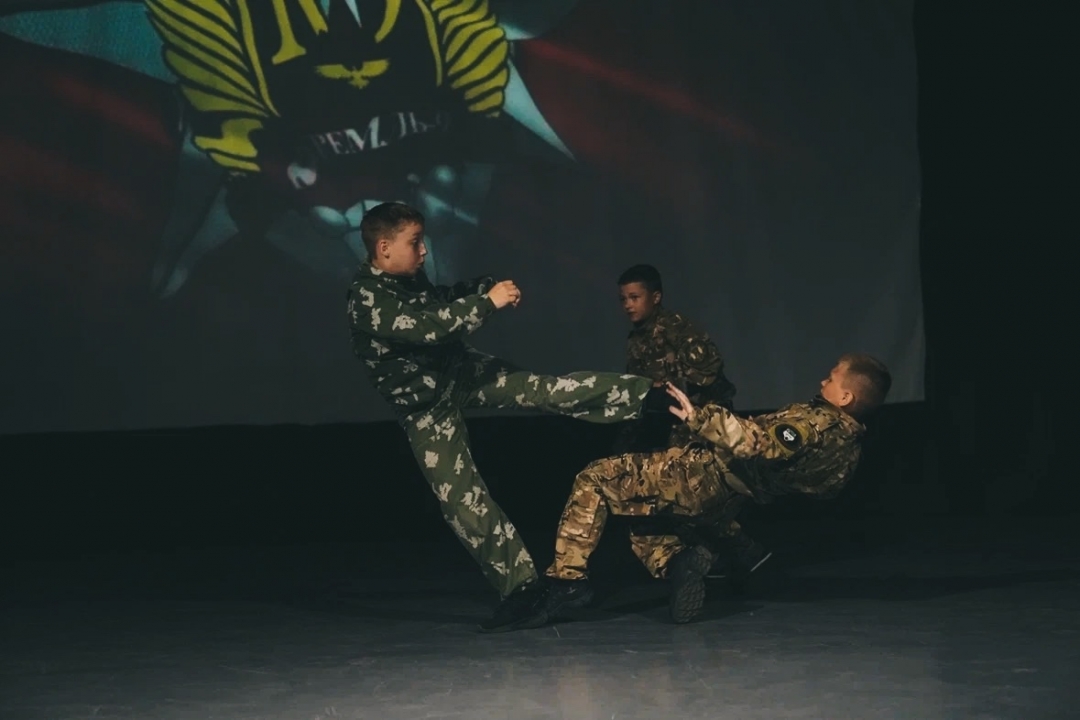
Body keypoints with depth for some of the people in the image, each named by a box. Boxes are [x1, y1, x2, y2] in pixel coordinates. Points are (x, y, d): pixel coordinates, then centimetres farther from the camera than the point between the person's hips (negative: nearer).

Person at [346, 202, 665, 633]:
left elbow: (444, 302, 18)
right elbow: (427, 326, -36)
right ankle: (519, 584, 2)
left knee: (543, 390, -16)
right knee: (461, 501, -5)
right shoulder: (366, 299, -25)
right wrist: (488, 302, -31)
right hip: (425, 410, -5)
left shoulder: (410, 278, -2)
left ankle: (646, 396, -22)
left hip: (464, 373, 5)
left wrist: (488, 288, -1)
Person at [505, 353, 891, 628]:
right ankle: (678, 559, 4)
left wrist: (701, 418, -39)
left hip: (708, 475, -9)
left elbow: (760, 443, -38)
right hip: (734, 501, 9)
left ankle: (567, 579, -9)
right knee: (640, 509, 28)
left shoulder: (819, 421, -23)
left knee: (595, 480, -3)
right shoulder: (850, 443, 4)